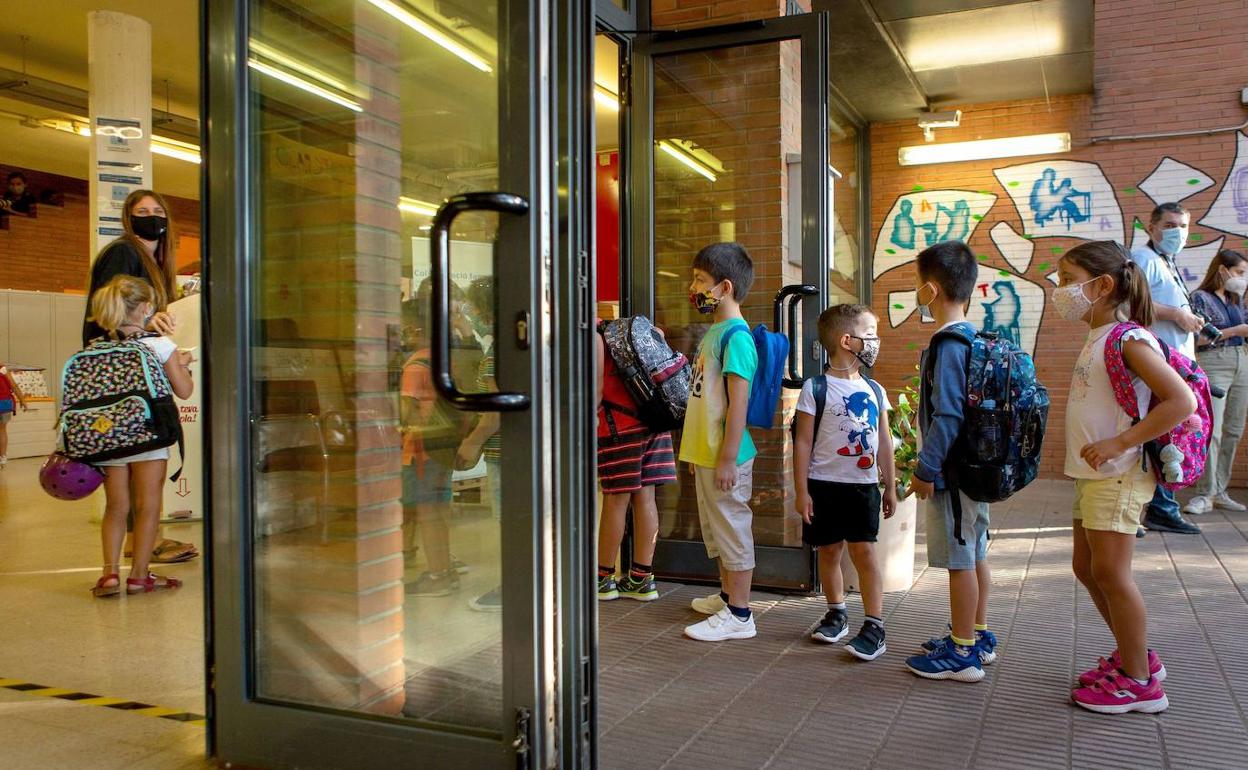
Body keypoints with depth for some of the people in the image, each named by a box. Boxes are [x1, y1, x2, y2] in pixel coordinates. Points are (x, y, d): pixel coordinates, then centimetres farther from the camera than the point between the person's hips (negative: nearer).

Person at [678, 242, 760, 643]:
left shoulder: (736, 336, -18)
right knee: (717, 529, 20)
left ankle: (739, 615, 10)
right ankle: (728, 595, 35)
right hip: (705, 454, 10)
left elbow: (738, 404, -21)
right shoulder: (713, 331, 12)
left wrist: (728, 459, -22)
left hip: (724, 457, -10)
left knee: (733, 529, 0)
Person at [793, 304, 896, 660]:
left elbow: (884, 442, 13)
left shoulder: (874, 391, 8)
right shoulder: (816, 389, -7)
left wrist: (890, 487, 12)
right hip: (825, 486, -2)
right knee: (829, 550, 9)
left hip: (863, 486, 3)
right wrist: (802, 491, -9)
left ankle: (875, 626, 1)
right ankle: (837, 613, 27)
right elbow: (803, 442, -7)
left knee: (864, 551, -3)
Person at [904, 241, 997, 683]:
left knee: (960, 559, -1)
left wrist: (926, 469, -17)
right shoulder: (972, 338, 10)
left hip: (952, 472, -10)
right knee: (975, 554, 18)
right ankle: (978, 636, 32)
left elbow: (947, 415, -23)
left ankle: (962, 654, 9)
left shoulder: (948, 345, -20)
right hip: (975, 466, 10)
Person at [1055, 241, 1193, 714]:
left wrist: (1118, 444, -24)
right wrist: (1094, 452, 11)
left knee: (1110, 573, -4)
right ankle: (1133, 655, 31)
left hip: (1117, 475, -10)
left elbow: (1182, 401, -23)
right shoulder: (1097, 340, 12)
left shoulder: (1128, 340, -16)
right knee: (1086, 568, 16)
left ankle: (1139, 683, 10)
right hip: (1092, 474, 10)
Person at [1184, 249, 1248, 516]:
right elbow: (1196, 338, -12)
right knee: (1211, 431, -13)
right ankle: (1204, 495, -9)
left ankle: (1219, 492, 14)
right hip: (1212, 365, -7)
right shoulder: (1200, 298, -4)